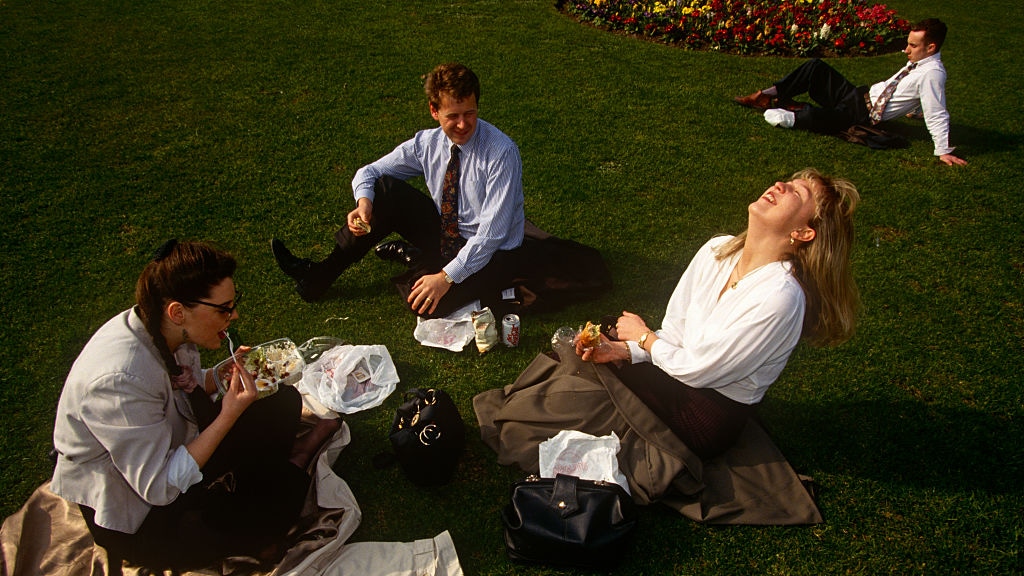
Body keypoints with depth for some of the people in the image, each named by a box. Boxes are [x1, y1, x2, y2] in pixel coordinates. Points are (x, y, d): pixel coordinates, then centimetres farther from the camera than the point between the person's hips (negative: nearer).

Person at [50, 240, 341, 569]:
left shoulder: (163, 329, -13)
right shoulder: (120, 381, -37)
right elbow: (159, 487, -31)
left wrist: (227, 374, -11)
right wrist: (228, 416, -32)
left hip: (176, 448, 8)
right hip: (132, 519, -8)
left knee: (285, 402, 2)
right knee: (284, 493, -17)